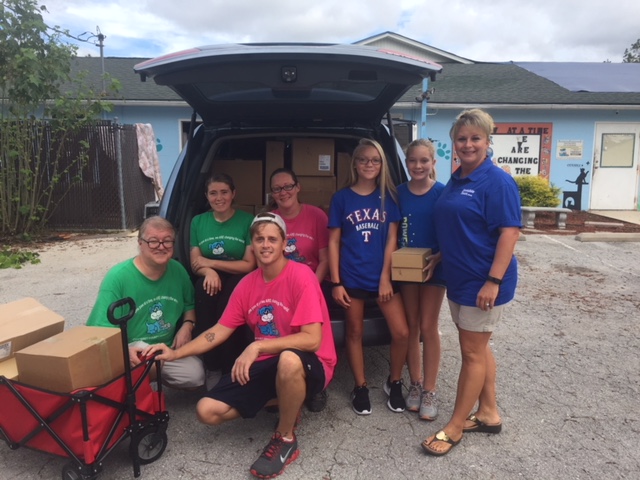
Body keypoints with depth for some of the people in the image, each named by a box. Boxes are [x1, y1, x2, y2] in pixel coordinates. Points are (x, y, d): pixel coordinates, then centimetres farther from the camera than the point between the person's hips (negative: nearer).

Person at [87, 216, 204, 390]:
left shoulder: (178, 271, -2)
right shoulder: (117, 277, -19)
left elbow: (189, 305, 16)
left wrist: (187, 325, -5)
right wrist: (125, 351, -39)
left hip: (169, 348, 5)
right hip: (134, 350, -5)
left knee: (195, 376, -16)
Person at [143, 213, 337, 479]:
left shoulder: (300, 275, -19)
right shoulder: (247, 284, 1)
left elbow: (312, 339, -25)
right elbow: (220, 330, 6)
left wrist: (257, 347, -30)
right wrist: (176, 353, -4)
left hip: (309, 365, -6)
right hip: (266, 364, 6)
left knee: (288, 360, -42)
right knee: (208, 411, -5)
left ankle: (286, 439, -12)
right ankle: (285, 401, 14)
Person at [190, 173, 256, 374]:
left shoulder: (248, 220, -2)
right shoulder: (198, 221, 9)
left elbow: (249, 265, -6)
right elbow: (195, 264, 6)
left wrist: (211, 263, -10)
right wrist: (209, 272, -18)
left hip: (238, 279, -2)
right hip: (210, 278, 2)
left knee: (230, 292, -36)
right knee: (205, 289, -33)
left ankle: (231, 365, -20)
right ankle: (209, 361, -20)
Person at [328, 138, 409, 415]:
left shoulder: (388, 196, 4)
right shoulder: (341, 198, 1)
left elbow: (392, 239, 1)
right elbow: (333, 241, 0)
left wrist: (386, 276, -7)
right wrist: (335, 282, -5)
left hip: (382, 276, 1)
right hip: (352, 277, 0)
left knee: (401, 333, -3)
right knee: (354, 332, 11)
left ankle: (394, 383, 22)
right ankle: (360, 387, 29)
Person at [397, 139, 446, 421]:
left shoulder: (442, 193, -7)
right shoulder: (399, 193, 1)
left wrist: (436, 259, -21)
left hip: (433, 267, -3)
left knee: (428, 328, 1)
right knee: (411, 327, 11)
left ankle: (429, 390, 15)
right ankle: (415, 384, 26)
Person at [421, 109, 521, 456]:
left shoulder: (497, 181, -14)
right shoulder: (455, 181, 11)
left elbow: (509, 232, -19)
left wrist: (493, 280, -24)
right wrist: (439, 259, 12)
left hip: (483, 282, -8)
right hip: (458, 279, 9)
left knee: (473, 352, 2)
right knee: (478, 348, 17)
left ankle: (455, 427, 15)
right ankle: (488, 414, 33)